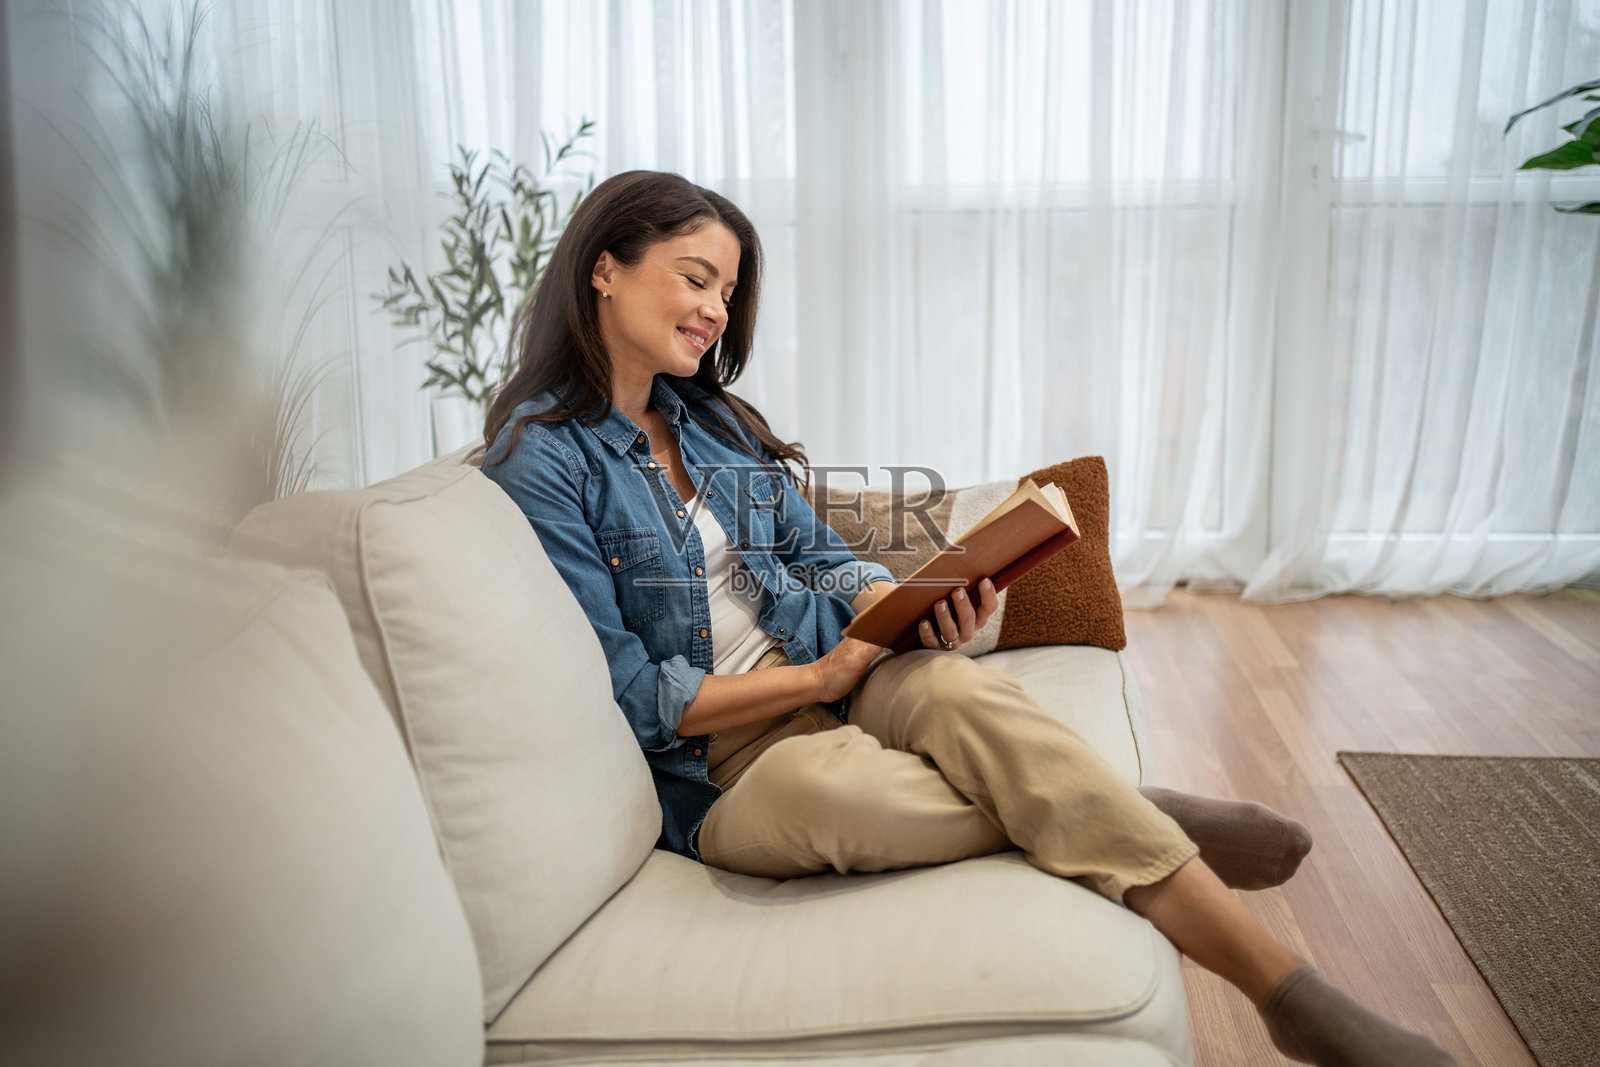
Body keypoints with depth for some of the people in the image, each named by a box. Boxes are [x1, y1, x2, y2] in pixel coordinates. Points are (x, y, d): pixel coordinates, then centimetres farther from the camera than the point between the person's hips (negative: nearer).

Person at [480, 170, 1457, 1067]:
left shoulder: (711, 418, 13)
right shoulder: (541, 459, -8)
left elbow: (817, 554, 13)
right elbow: (623, 694, -12)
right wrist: (818, 678, -15)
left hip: (830, 671, 5)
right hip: (716, 760, -4)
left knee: (959, 689, -29)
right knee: (817, 779, -39)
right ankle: (1126, 824, -18)